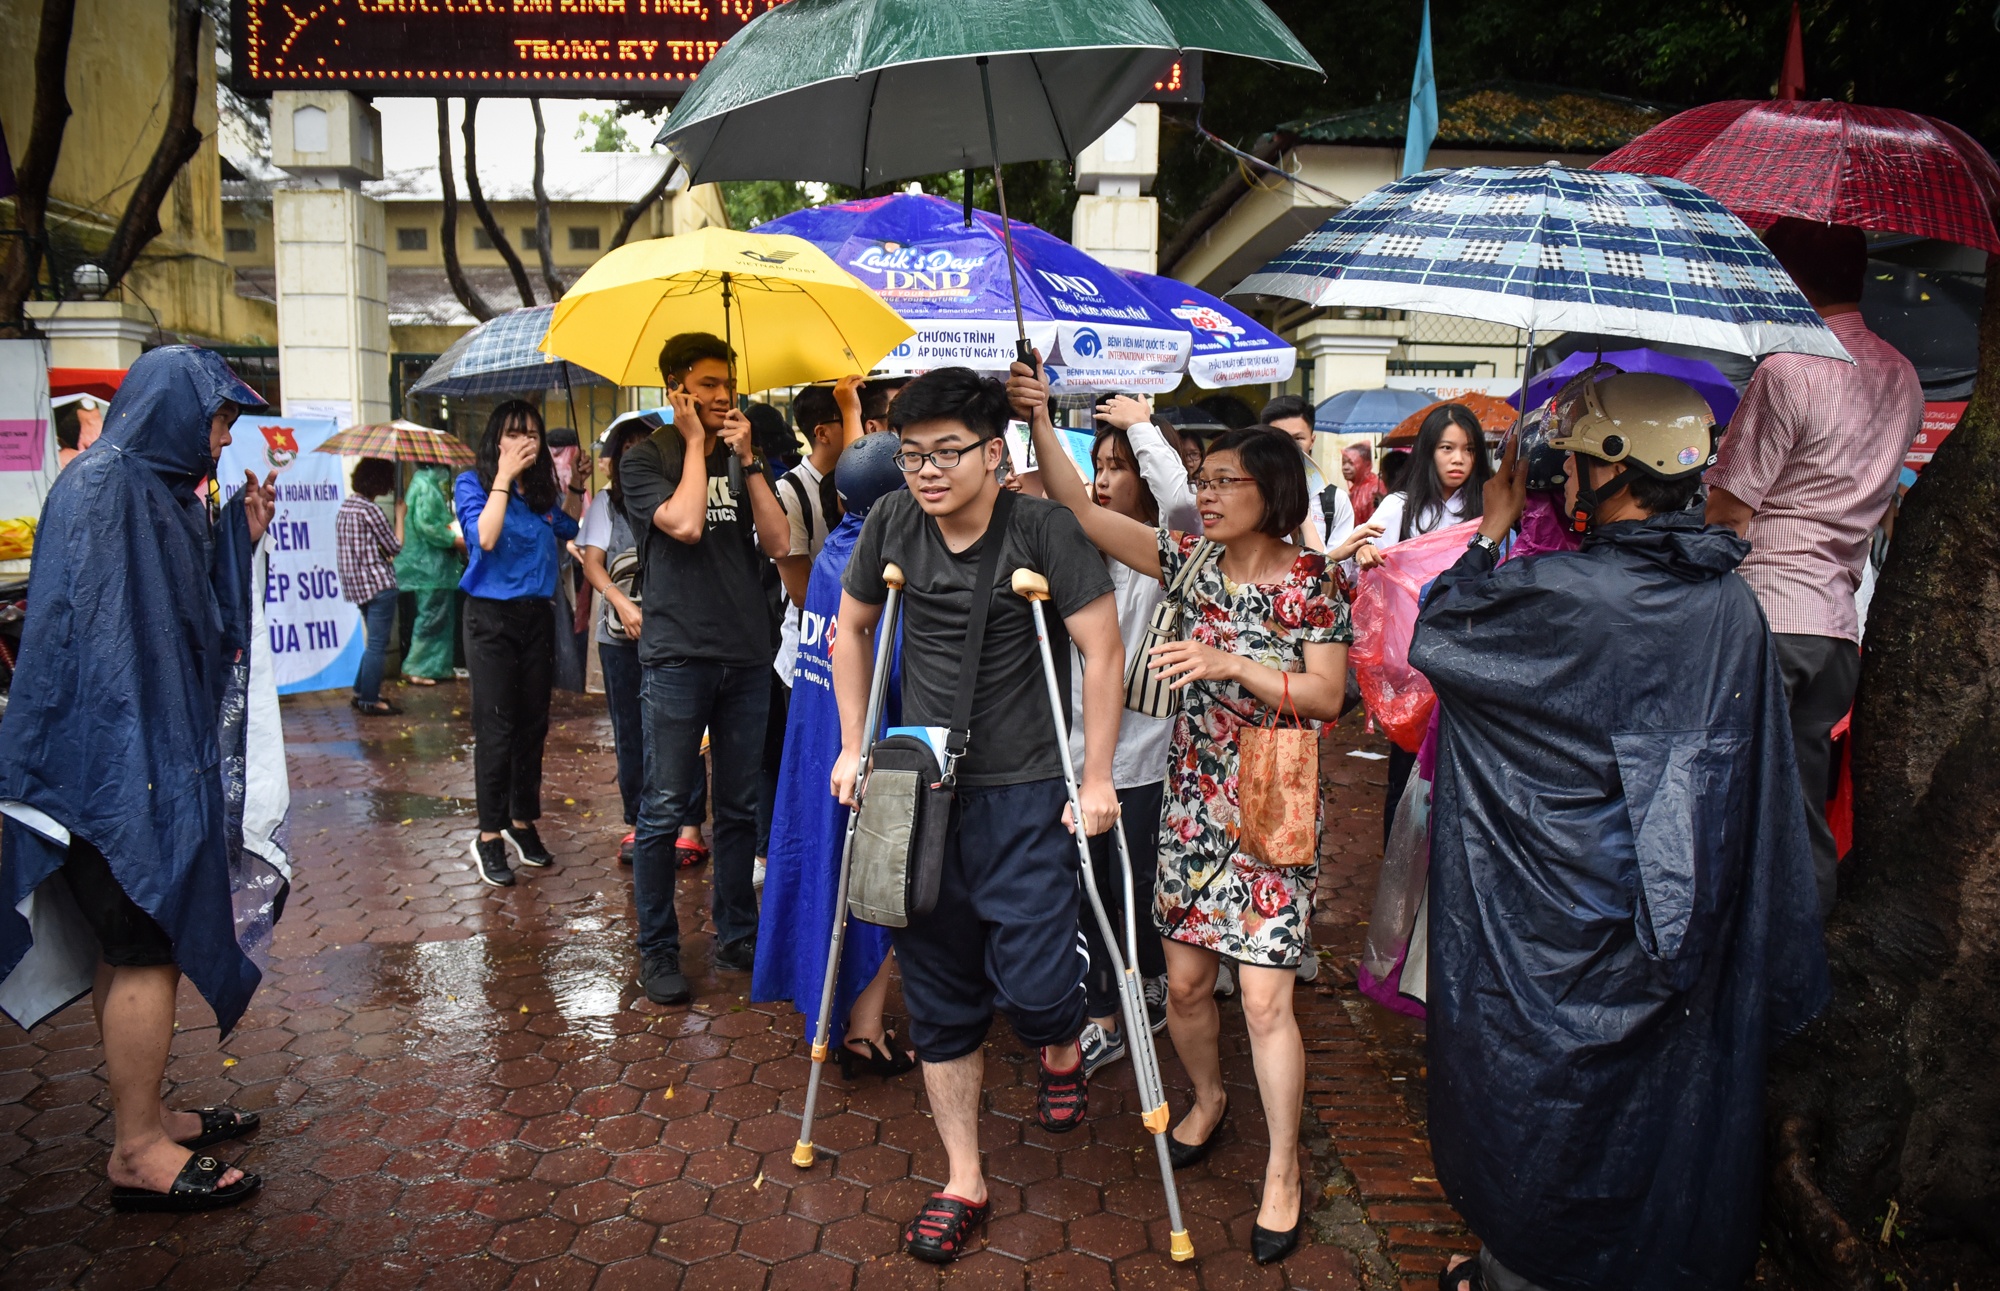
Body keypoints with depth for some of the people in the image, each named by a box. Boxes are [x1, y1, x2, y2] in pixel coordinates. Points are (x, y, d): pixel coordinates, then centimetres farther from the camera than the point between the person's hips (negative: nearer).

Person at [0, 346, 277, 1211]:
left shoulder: (160, 490, 13)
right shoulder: (100, 487, -15)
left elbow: (196, 618, 18)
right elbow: (93, 633, -21)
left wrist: (241, 538, 8)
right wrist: (133, 762, -24)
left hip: (161, 747, 10)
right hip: (117, 759, -10)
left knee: (132, 942, 16)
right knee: (147, 945, -3)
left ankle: (142, 1118, 28)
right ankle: (137, 1154, 8)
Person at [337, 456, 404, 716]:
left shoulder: (345, 506, 12)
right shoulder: (370, 510, -16)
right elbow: (395, 546, -9)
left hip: (357, 584, 9)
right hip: (378, 583, -9)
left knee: (375, 642, 19)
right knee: (378, 644, -3)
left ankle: (361, 693, 23)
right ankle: (369, 700, 0)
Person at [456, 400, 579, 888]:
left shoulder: (545, 490, 11)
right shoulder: (473, 484, -3)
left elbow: (570, 534, 9)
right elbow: (485, 537, -19)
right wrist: (504, 476, -16)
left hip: (537, 615, 5)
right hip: (491, 616, -5)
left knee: (533, 724, 9)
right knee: (496, 728, -5)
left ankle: (523, 821, 23)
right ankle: (489, 837, 3)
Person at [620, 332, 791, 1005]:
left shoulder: (745, 458, 14)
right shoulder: (646, 458, 1)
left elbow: (779, 542, 2)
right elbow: (684, 523, -17)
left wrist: (748, 460, -2)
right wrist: (695, 443, -6)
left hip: (746, 654, 5)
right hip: (677, 655, -4)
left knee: (739, 809, 11)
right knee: (664, 810, -1)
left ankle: (737, 938, 23)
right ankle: (657, 951, 10)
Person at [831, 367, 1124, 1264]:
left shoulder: (1043, 530, -13)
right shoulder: (891, 524, -1)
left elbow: (1102, 651, -10)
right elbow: (852, 628, 13)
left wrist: (1096, 778, -11)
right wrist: (854, 748, 10)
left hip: (1024, 792, -4)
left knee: (1031, 980, -11)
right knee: (939, 995, 9)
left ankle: (1060, 1048, 28)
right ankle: (962, 1182, 25)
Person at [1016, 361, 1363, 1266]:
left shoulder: (1312, 582, -8)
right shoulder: (1188, 560, 3)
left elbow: (1327, 696, -11)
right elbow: (1080, 510, -1)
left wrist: (1232, 664, -22)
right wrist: (1040, 423, -10)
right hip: (1191, 804, 4)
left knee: (1264, 997, -4)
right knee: (1184, 979, 11)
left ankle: (1283, 1174, 14)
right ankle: (1208, 1100, 41)